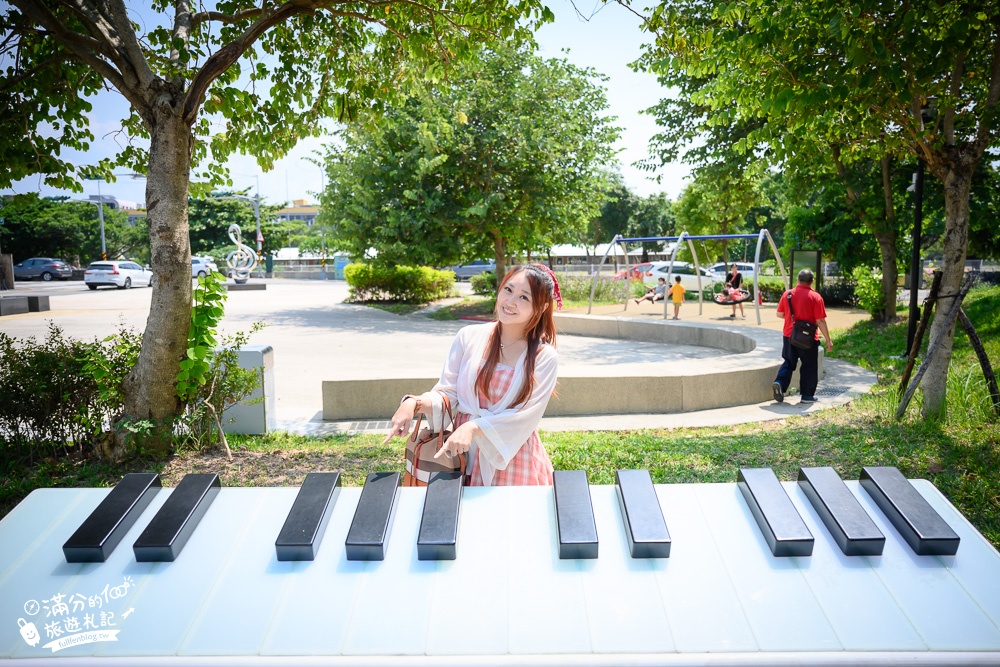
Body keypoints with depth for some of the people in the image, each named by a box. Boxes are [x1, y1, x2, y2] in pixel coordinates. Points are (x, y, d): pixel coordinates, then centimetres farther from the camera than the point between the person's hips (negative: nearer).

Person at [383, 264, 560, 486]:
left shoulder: (544, 357, -9)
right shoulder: (469, 337, -3)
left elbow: (525, 416, -15)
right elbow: (447, 393, -2)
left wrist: (473, 427, -28)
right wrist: (415, 403, -22)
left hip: (512, 462, -2)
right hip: (464, 456, 2)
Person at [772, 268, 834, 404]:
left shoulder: (787, 294, -1)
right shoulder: (815, 297, -12)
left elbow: (779, 314, 6)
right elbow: (820, 321, -13)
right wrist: (828, 340, -6)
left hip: (789, 336, 3)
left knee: (788, 363, 17)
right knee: (809, 367, 10)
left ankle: (779, 382, -4)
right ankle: (807, 395, 16)